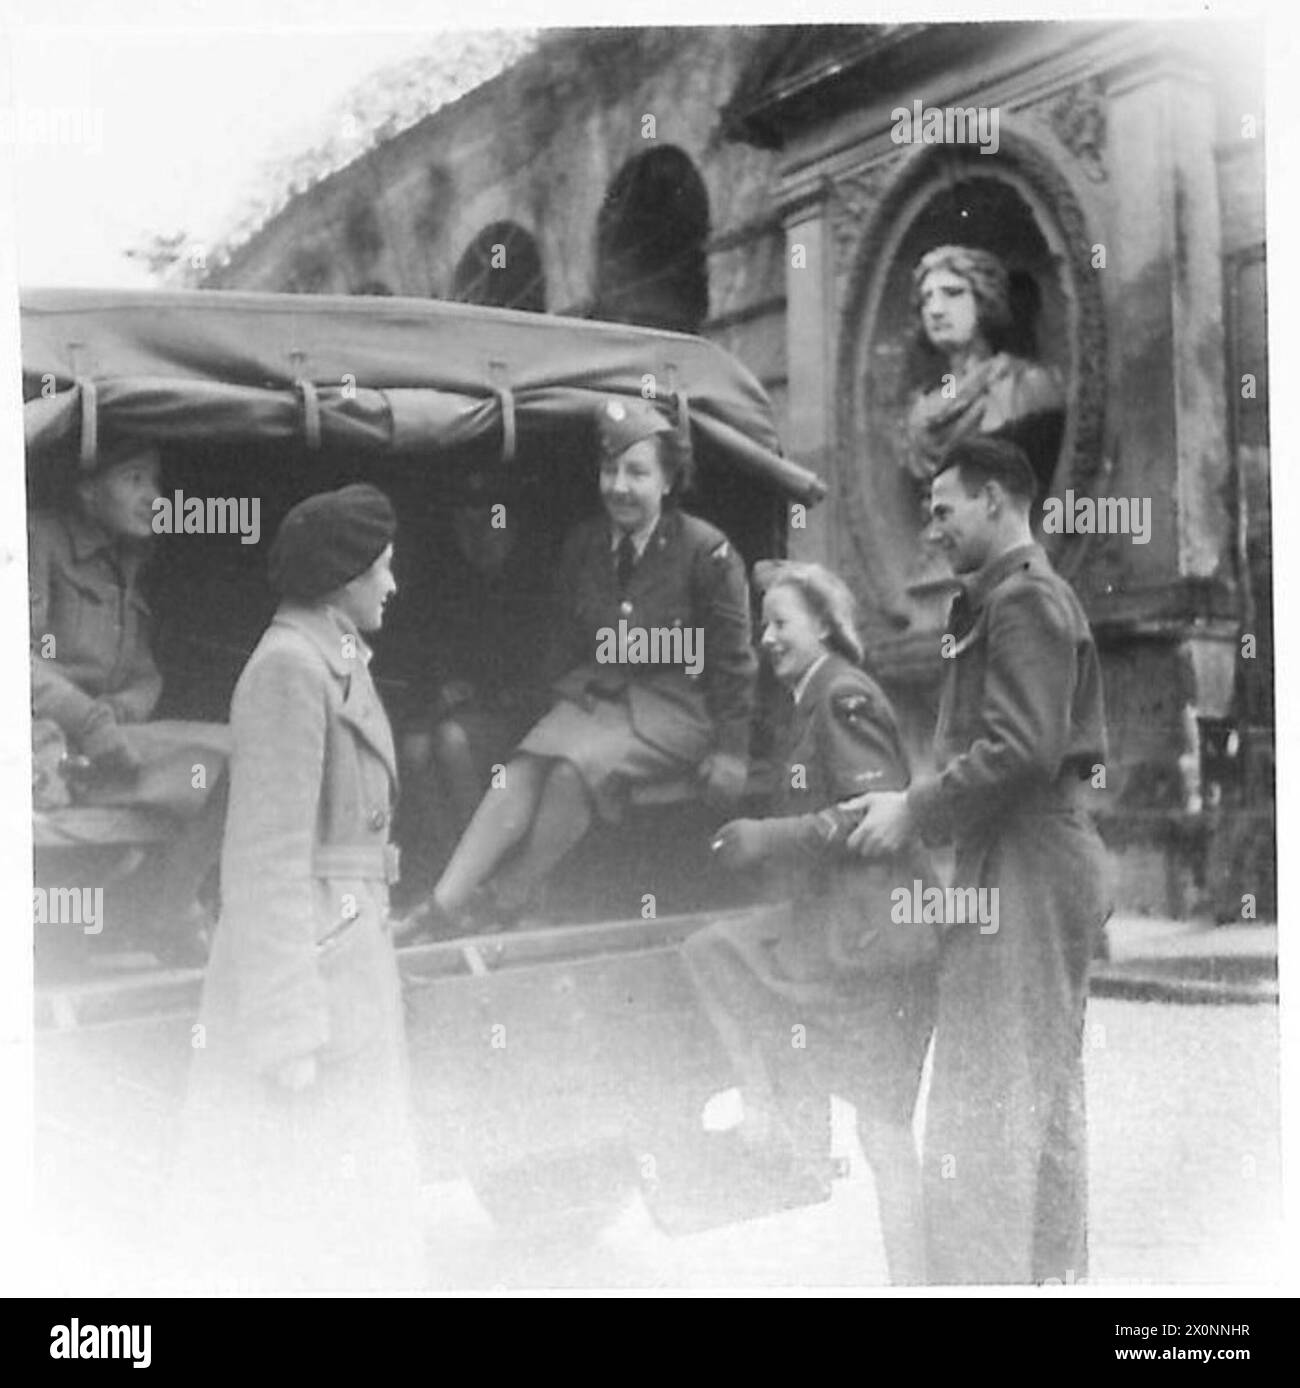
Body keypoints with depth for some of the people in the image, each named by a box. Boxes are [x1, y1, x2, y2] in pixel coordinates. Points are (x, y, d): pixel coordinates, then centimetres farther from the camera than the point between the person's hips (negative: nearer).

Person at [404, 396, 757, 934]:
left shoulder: (707, 552, -10)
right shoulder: (583, 543, 6)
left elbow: (731, 662, -4)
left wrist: (729, 753, -4)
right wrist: (568, 696, 10)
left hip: (675, 707, -5)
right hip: (596, 691, 5)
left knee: (578, 767, -30)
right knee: (524, 769, -22)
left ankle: (511, 898, -16)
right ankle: (446, 900, -29)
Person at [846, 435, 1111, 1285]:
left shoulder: (1021, 599, -11)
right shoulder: (1042, 596, 21)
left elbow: (1022, 750, -22)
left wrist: (916, 812, -15)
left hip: (1021, 863, -11)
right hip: (1050, 856, 11)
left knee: (991, 1095, -8)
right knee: (1048, 1089, 15)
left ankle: (989, 1273, -5)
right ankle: (1057, 1271, 23)